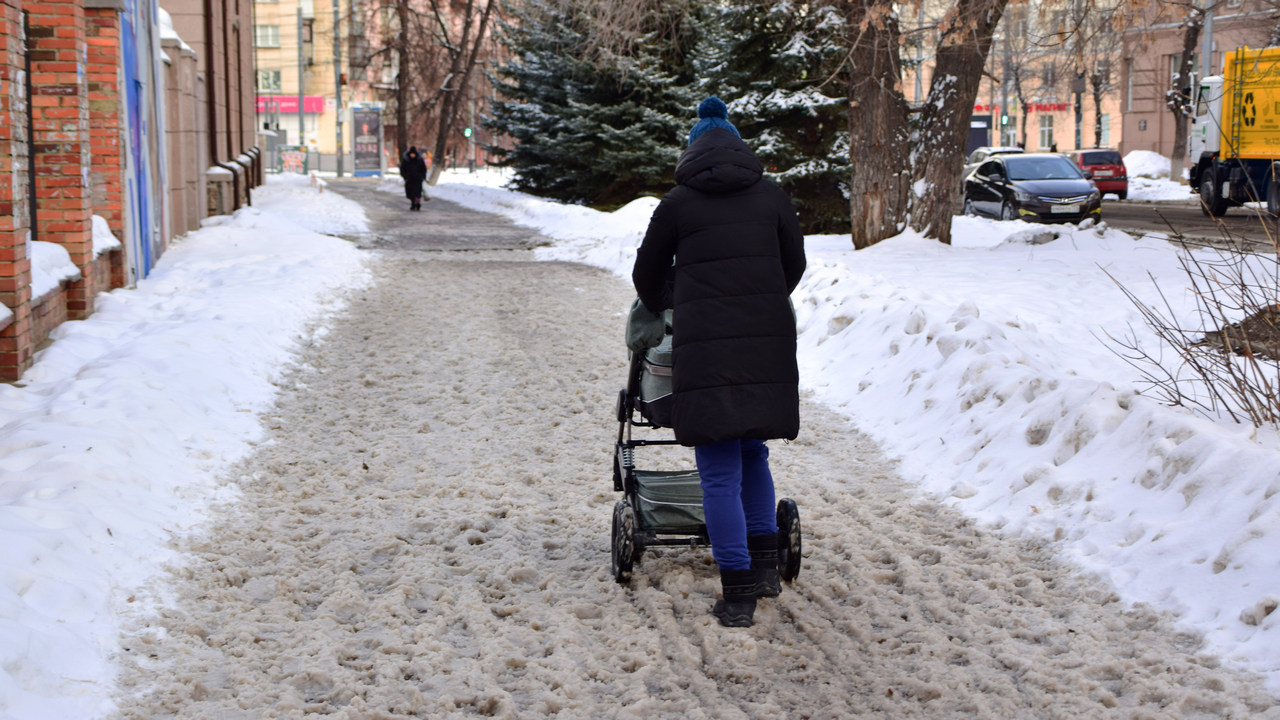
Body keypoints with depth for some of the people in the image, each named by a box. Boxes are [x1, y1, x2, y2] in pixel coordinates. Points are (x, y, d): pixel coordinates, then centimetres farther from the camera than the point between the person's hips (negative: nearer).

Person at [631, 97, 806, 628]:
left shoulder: (677, 203, 5)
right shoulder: (771, 196, 11)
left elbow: (648, 276, 17)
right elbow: (794, 265, 21)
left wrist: (661, 307, 39)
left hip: (705, 345, -3)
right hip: (768, 343, 3)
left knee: (720, 472, 0)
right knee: (752, 452, 22)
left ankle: (737, 594, -3)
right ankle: (765, 564, 21)